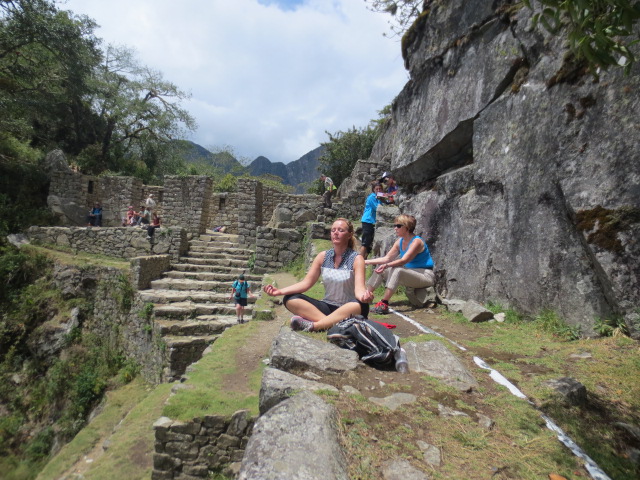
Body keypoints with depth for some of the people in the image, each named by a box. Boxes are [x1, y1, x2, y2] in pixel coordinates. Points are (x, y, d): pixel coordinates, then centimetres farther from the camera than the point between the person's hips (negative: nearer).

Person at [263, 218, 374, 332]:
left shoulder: (356, 259, -7)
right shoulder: (323, 256, 3)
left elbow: (359, 288, -21)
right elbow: (306, 283, -1)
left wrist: (364, 296, -47)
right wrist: (280, 291, -16)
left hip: (347, 310, -3)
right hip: (327, 307, 4)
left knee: (361, 306, -38)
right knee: (290, 299, -17)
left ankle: (313, 325, -37)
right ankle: (328, 322, -31)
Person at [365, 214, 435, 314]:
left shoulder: (417, 241, -18)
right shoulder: (400, 241, 5)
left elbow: (404, 261, -31)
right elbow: (387, 258, 4)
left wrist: (386, 265, -45)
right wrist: (367, 262, -3)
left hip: (426, 276, -8)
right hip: (411, 273, 9)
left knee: (397, 270, -34)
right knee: (380, 268, -1)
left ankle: (384, 304, -36)